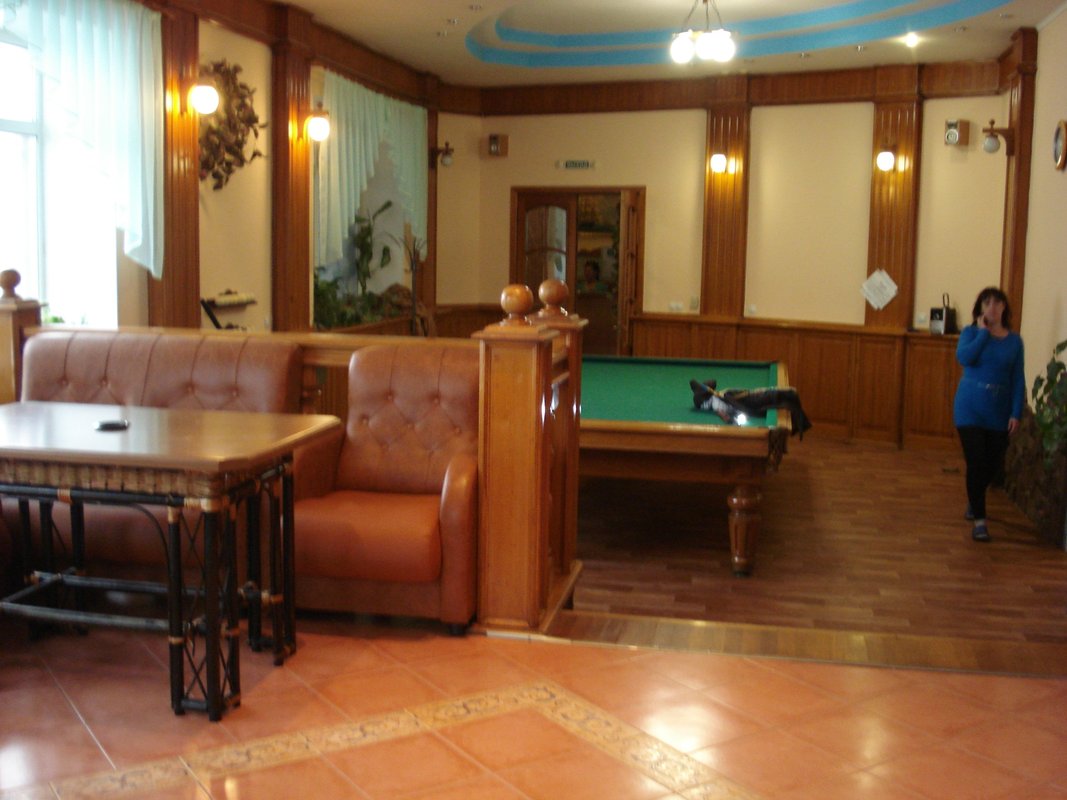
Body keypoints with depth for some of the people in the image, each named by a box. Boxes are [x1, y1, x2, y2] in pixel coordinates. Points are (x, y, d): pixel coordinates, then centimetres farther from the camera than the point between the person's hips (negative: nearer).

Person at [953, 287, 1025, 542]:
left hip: (999, 410, 3)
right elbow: (964, 358, -21)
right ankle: (979, 520, 0)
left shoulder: (1014, 340, 5)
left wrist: (1016, 413, -4)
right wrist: (984, 332, -13)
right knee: (976, 462, -9)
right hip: (970, 408, -3)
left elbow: (1018, 379, 3)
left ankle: (974, 499, 41)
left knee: (993, 464, 10)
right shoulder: (971, 332, -1)